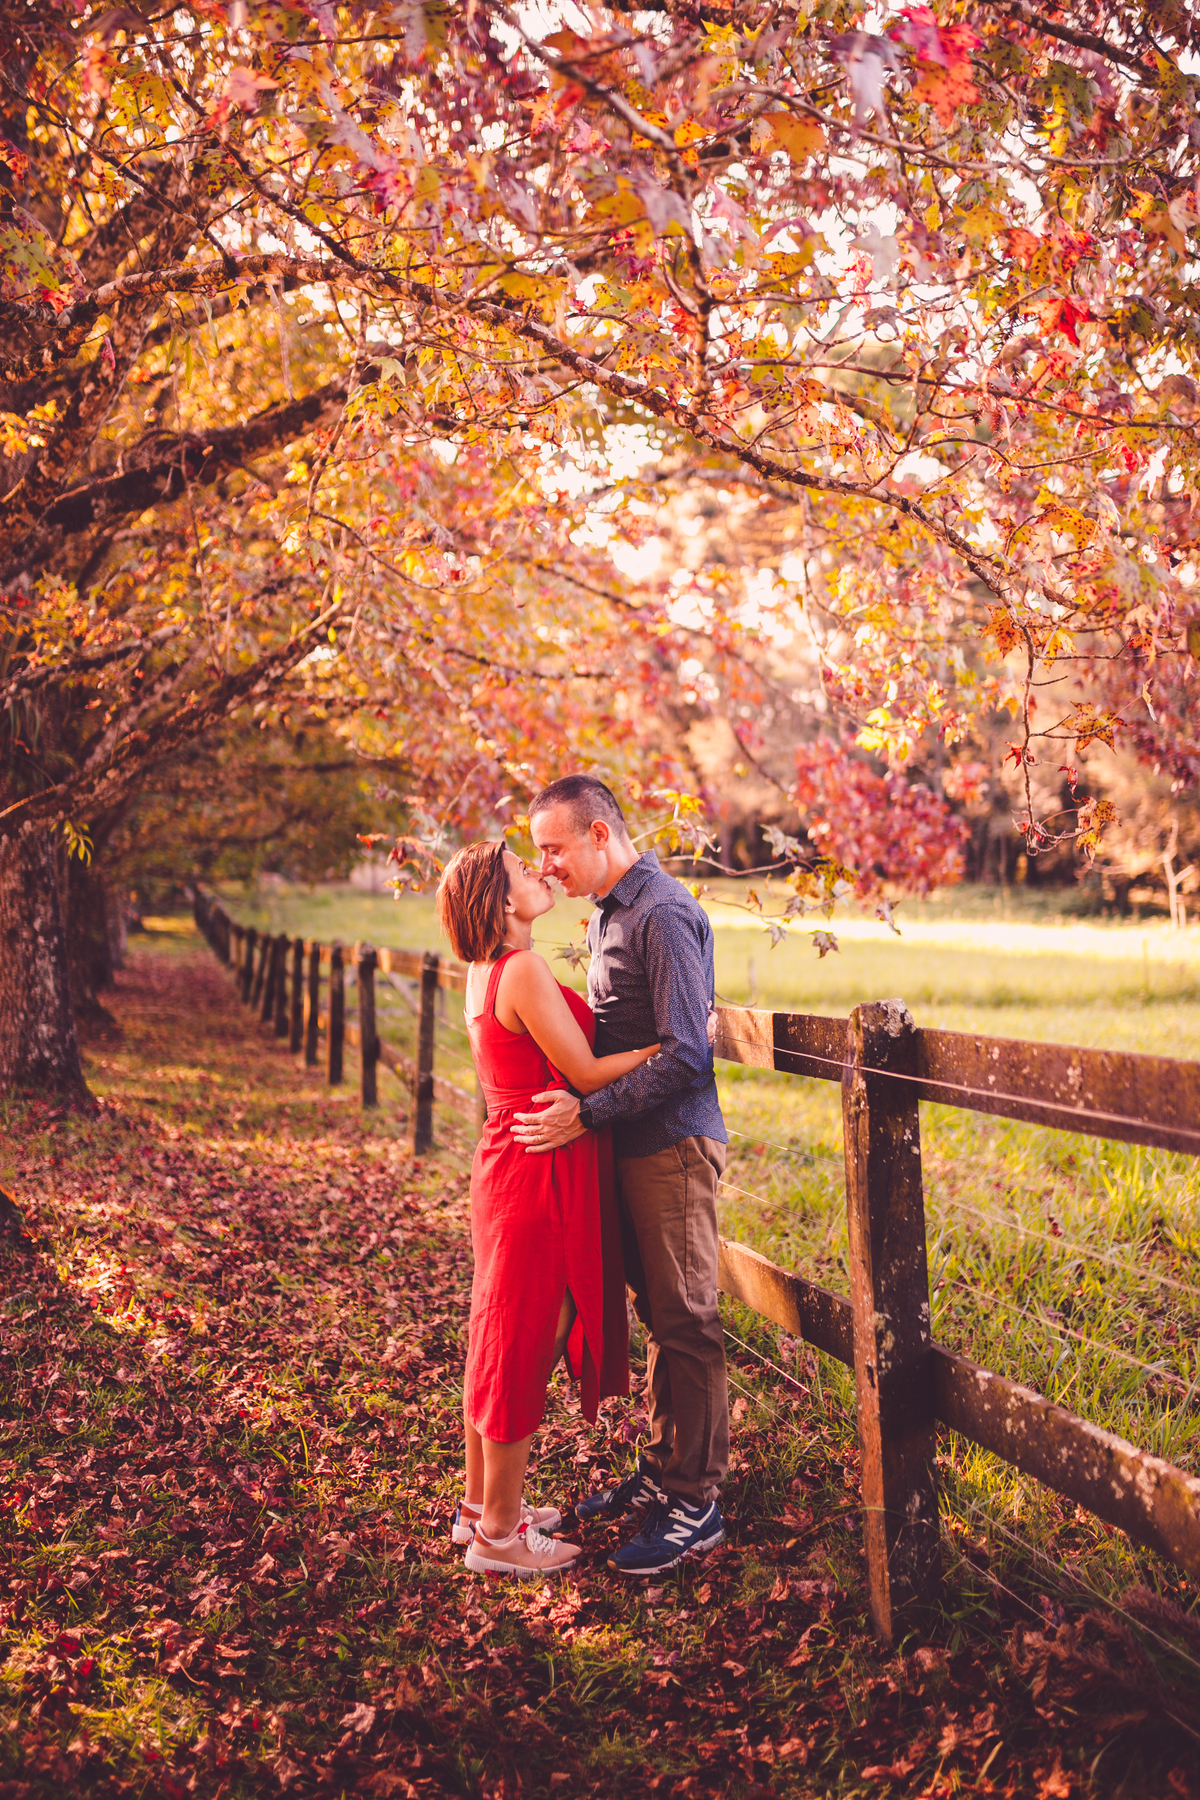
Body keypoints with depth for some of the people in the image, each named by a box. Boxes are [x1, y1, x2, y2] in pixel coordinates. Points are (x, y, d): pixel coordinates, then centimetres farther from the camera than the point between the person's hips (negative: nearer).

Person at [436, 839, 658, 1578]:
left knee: (503, 1336, 18)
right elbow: (585, 1073, -17)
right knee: (526, 1342, 1)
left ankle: (482, 1503, 32)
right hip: (544, 1167, -10)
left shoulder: (487, 971, 10)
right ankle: (500, 1532, 13)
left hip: (507, 1158, 10)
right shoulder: (525, 971, -19)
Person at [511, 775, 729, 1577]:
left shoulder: (663, 915, -17)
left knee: (686, 1323, -1)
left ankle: (696, 1503, 8)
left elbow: (685, 1053, -22)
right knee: (660, 1315, 17)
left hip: (674, 1146, -9)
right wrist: (579, 1101, 10)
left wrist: (588, 1113, -22)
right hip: (636, 1146, 9)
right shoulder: (610, 913, 14)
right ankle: (664, 1473, 29)